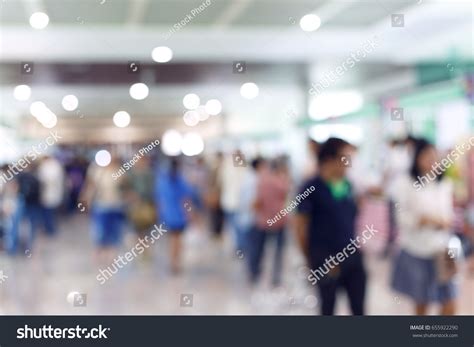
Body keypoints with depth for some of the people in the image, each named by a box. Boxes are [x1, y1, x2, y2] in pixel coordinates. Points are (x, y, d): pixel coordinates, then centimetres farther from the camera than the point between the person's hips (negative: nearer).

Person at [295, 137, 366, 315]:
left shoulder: (347, 185, 3)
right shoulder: (312, 188, -14)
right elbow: (300, 225, -9)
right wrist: (310, 257, -3)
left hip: (352, 255, 5)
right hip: (326, 259, -5)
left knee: (359, 306, 10)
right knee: (328, 306, 11)